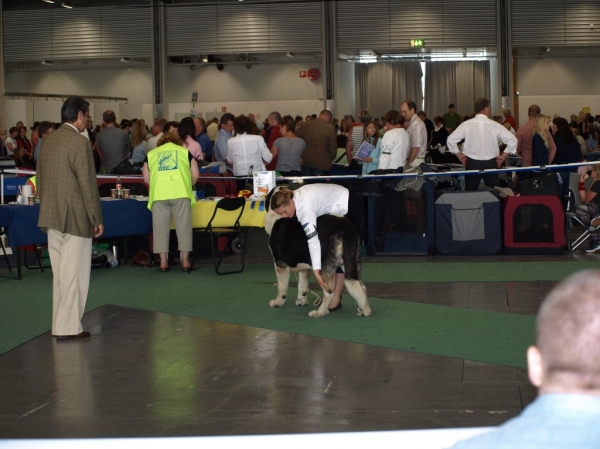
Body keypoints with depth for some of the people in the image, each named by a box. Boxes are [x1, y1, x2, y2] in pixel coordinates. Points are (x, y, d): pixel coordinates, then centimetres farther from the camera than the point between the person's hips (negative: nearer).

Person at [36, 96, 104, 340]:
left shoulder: (47, 139, 9)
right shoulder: (80, 142, -14)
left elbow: (39, 178, 14)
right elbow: (88, 184, -14)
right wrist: (97, 219, -7)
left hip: (50, 216, 8)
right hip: (75, 217, -8)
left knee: (59, 273, 14)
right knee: (74, 274, -1)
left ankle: (60, 323, 20)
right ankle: (69, 327, 3)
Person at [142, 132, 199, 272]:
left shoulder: (151, 154, 21)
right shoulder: (185, 151, 18)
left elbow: (146, 179, 18)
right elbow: (195, 175, 12)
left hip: (158, 195, 1)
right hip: (181, 193, -1)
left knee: (160, 229, 6)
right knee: (183, 228, 5)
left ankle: (163, 263, 6)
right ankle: (185, 262, 5)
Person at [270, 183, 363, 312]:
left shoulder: (304, 207, -34)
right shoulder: (294, 198, -7)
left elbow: (313, 239, -41)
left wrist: (316, 271, -46)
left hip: (350, 206, -10)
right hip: (338, 209, 10)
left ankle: (336, 298, -12)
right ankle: (332, 293, 16)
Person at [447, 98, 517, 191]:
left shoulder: (467, 124, -5)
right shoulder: (495, 125, -5)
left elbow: (450, 140, -8)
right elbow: (512, 140, -6)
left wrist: (459, 155, 4)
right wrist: (503, 156, 4)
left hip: (472, 164, 0)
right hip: (490, 164, 0)